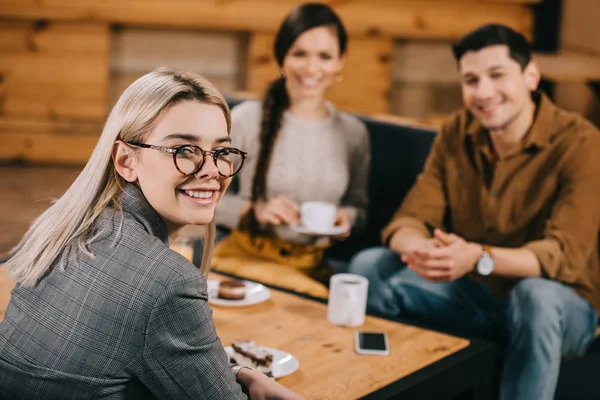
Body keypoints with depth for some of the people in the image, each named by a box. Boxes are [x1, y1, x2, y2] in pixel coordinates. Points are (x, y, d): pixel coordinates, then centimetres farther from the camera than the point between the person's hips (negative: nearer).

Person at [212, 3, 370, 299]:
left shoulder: (353, 132, 5)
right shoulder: (247, 119, -6)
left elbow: (358, 205, 17)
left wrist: (346, 218, -5)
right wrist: (253, 210, -19)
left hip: (313, 269, 3)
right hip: (246, 258, -2)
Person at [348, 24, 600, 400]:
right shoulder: (456, 133, -2)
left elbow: (566, 255, -28)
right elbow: (411, 219, -7)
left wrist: (480, 258, -46)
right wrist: (418, 247, -33)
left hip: (559, 304, -4)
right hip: (475, 295, 4)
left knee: (537, 294, -39)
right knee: (369, 266, -13)